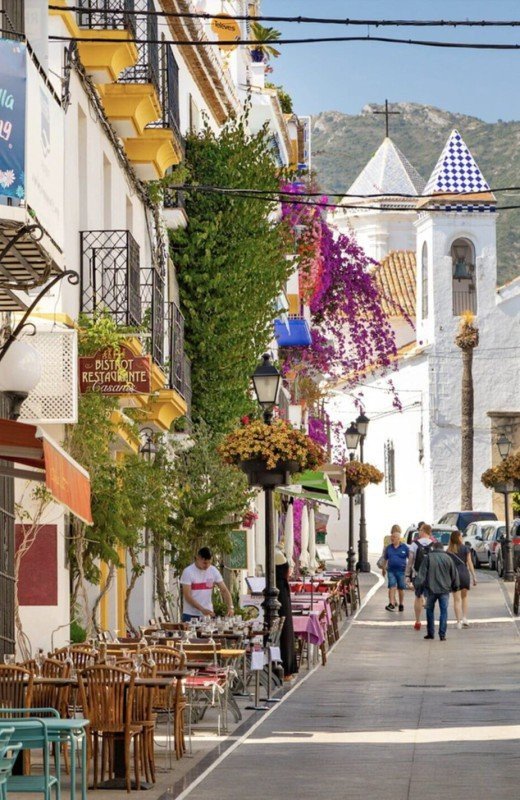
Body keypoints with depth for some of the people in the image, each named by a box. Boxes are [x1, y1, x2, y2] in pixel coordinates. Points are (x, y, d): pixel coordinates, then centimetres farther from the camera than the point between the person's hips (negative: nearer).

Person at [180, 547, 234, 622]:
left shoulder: (213, 571, 1)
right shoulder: (188, 572, -10)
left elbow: (224, 590, 2)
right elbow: (187, 596, -15)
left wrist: (230, 607, -16)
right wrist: (202, 609, -26)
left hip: (208, 614, 3)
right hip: (190, 615, -3)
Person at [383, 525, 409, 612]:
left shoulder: (404, 547, -2)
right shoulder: (388, 548, 7)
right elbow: (385, 559, 15)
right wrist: (384, 568, 13)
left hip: (401, 570, -2)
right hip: (391, 570, 2)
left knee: (401, 588, 7)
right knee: (392, 587, -9)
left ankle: (401, 604, 18)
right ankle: (391, 604, -14)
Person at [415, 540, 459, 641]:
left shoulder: (428, 557, -2)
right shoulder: (448, 558, 4)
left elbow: (422, 573, -6)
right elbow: (454, 575, 10)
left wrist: (418, 585, -4)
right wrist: (455, 587, 22)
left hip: (431, 590, -1)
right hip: (444, 590, 1)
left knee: (430, 611, 14)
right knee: (444, 611, 3)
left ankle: (431, 633, 17)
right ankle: (442, 634, -4)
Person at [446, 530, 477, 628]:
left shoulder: (448, 551, 2)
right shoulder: (465, 548, -1)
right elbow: (469, 563, -2)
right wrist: (474, 576, 1)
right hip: (464, 573, 0)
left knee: (457, 599, 2)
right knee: (464, 597, 19)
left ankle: (459, 621, -4)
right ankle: (465, 618, 9)